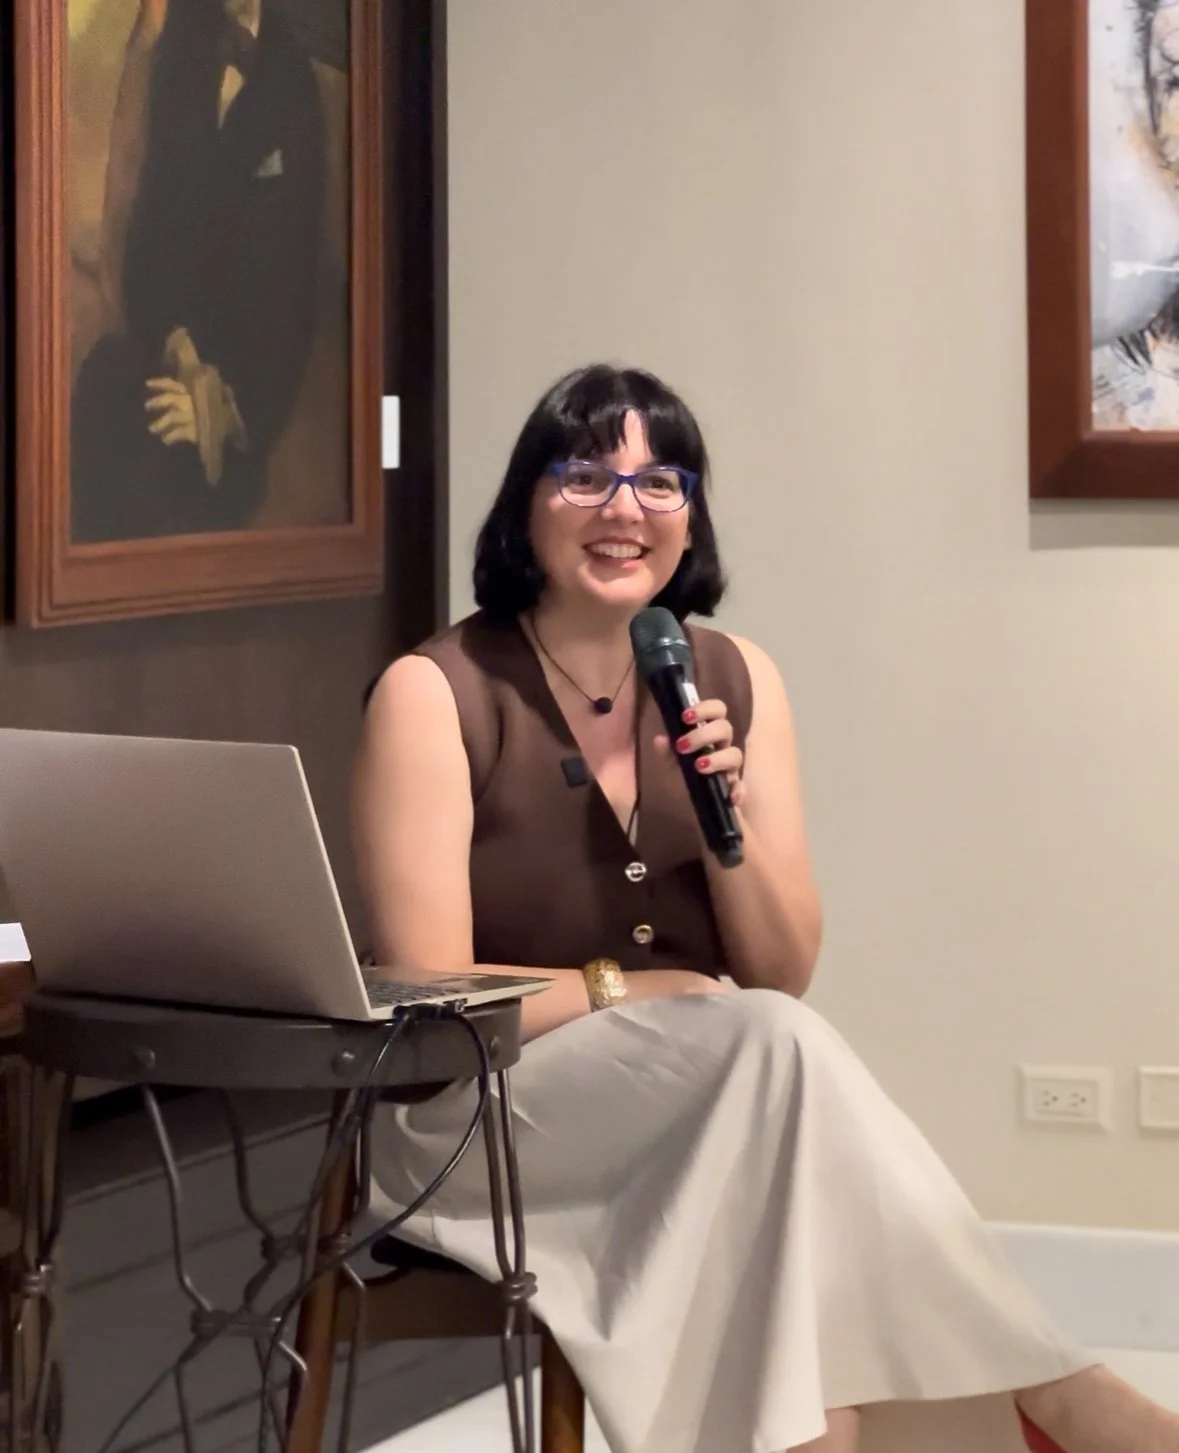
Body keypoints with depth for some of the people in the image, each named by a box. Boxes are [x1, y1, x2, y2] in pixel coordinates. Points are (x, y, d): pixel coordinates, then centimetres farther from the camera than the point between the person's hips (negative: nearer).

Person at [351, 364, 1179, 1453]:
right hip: (486, 1120, -4)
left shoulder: (736, 683, 6)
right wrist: (621, 991, -12)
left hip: (707, 1119, 4)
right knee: (770, 1045, -32)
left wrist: (730, 823, -10)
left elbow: (784, 976, 6)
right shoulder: (435, 694, -9)